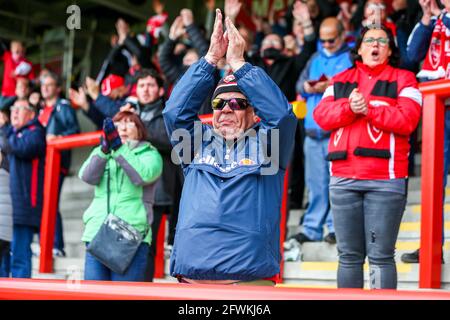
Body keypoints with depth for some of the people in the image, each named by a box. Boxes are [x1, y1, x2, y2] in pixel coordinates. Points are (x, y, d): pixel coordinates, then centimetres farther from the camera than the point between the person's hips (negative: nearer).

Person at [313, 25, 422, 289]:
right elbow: (321, 115, 3)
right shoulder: (340, 81, 18)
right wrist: (349, 108, -13)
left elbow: (407, 120, -8)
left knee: (381, 256, -4)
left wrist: (369, 109, -13)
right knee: (349, 255, 8)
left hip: (386, 180, -3)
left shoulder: (403, 79, 7)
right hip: (343, 178, 4)